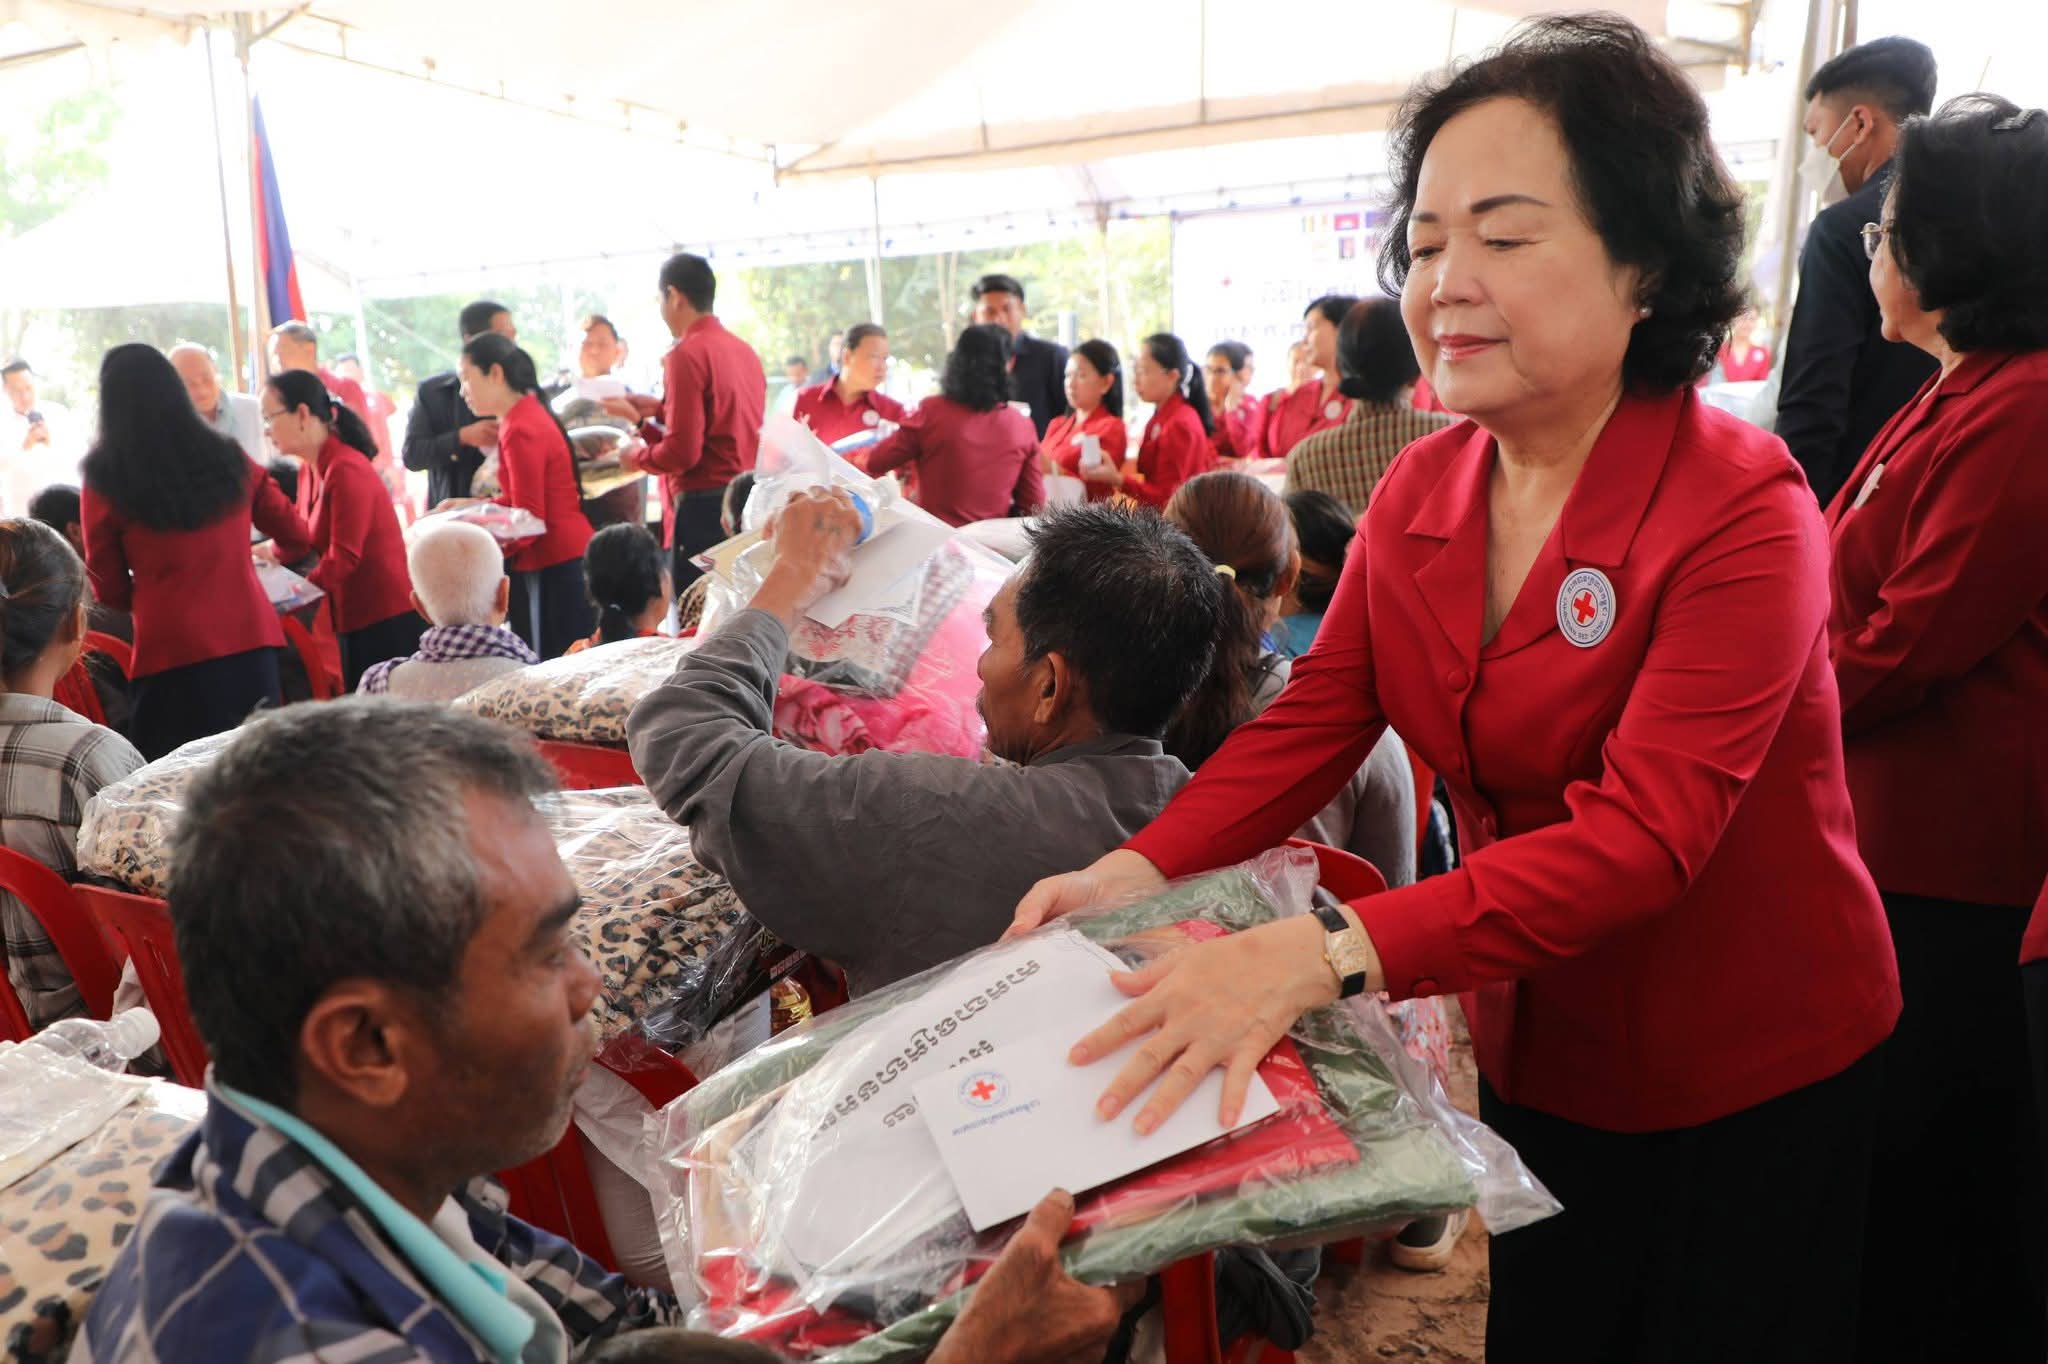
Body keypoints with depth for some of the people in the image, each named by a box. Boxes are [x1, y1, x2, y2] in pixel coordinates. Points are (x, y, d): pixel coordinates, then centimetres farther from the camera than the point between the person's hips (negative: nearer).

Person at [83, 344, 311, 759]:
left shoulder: (104, 482, -2)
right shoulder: (230, 459, 5)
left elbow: (110, 589, 4)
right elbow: (296, 539, 15)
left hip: (171, 653, -3)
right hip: (250, 641, 3)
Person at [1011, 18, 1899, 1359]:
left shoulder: (1739, 507, -24)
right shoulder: (1419, 491, -6)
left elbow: (1647, 832, -34)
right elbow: (1311, 722, -9)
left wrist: (1327, 952, -46)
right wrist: (1137, 871, -26)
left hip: (1754, 1087, -4)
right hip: (1537, 1056, 5)